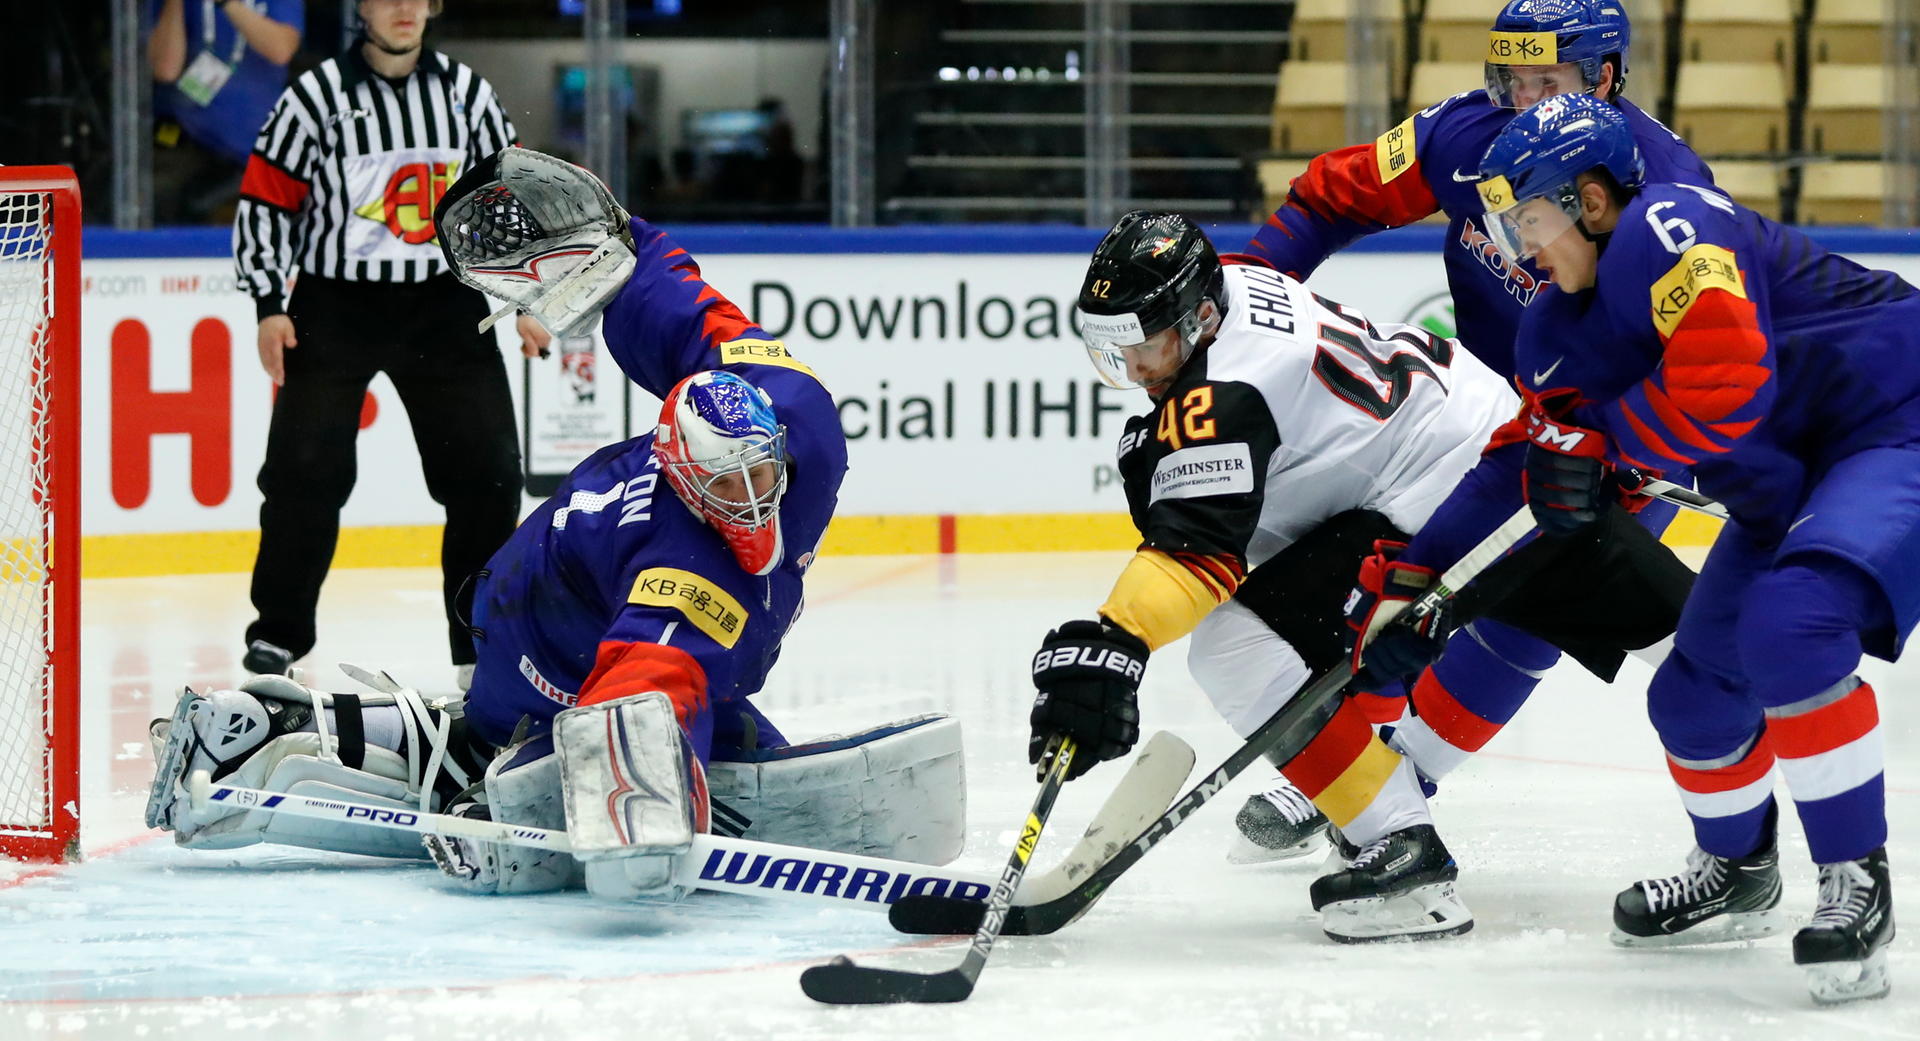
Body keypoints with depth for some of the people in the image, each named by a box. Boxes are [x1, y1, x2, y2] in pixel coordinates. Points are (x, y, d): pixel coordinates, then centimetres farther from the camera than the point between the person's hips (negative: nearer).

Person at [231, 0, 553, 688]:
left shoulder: (466, 92, 4)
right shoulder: (317, 95, -6)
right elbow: (265, 203, -3)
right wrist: (269, 305, -9)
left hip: (444, 303, 3)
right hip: (333, 303, -3)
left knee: (488, 469, -1)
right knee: (306, 469, -10)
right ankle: (279, 630, 5)